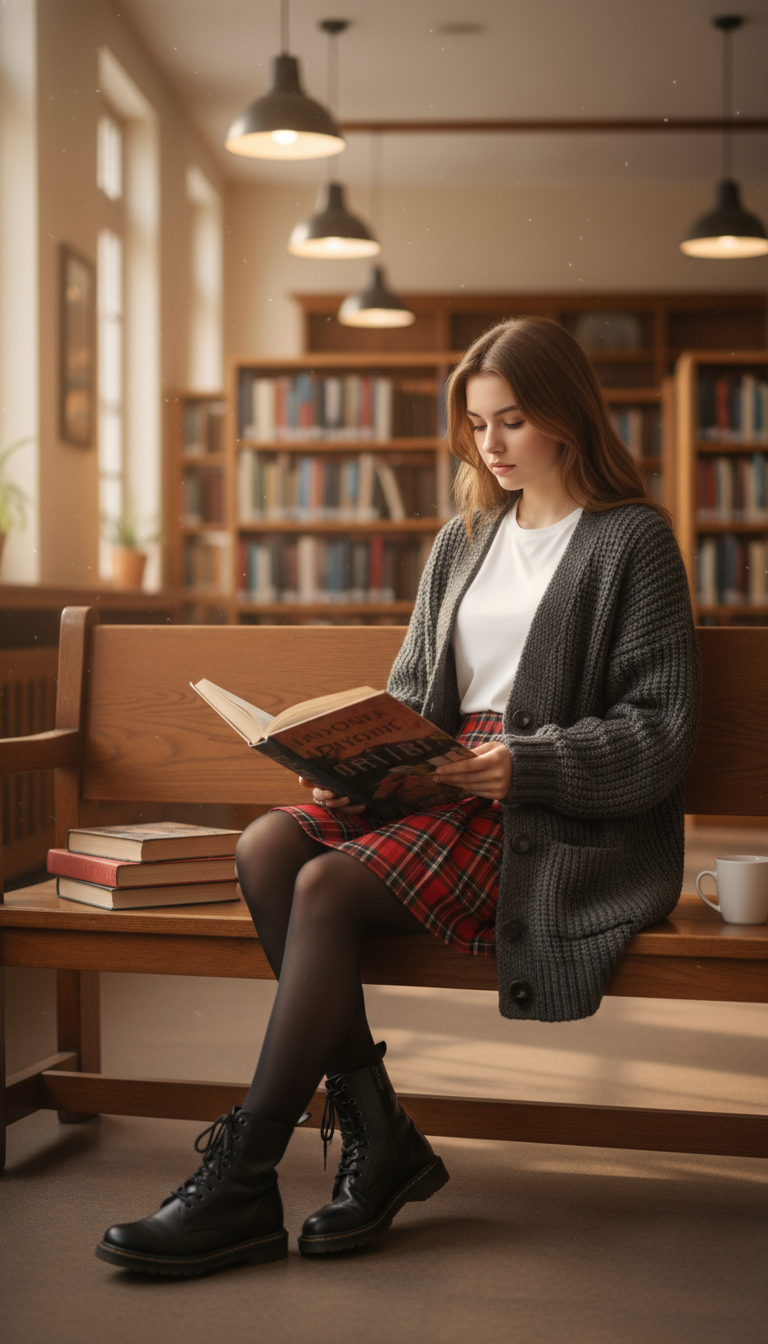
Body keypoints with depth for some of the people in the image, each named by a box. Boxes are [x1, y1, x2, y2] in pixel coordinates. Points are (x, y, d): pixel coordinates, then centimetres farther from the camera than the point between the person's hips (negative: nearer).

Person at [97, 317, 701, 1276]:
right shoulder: (461, 542, 21)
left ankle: (239, 1186, -20)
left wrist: (525, 764, -18)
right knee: (268, 847, -21)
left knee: (331, 886, -28)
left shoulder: (632, 540, 1)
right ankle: (376, 1134, -18)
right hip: (441, 785, 7)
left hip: (563, 821, -7)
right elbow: (412, 693, 21)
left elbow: (662, 730, -5)